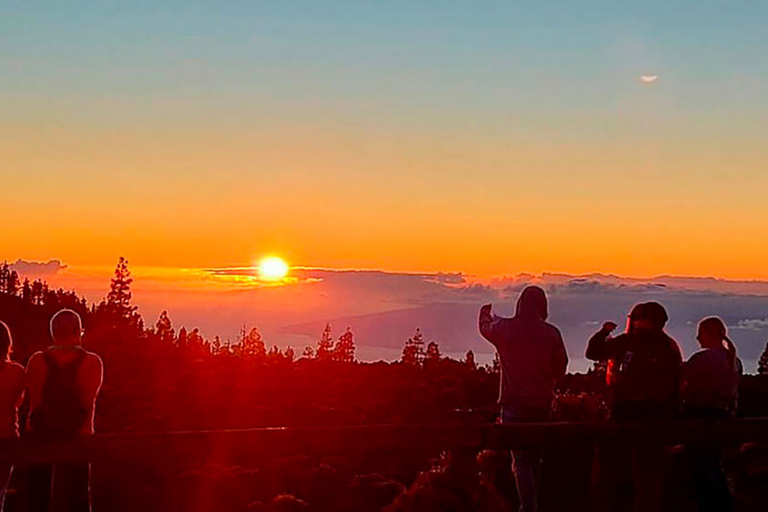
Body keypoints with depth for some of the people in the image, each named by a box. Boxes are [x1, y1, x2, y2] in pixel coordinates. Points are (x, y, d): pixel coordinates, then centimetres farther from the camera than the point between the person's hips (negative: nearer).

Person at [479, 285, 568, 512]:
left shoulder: (505, 328, -7)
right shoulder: (551, 333, -5)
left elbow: (486, 327, 16)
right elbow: (561, 367, 4)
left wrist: (485, 313, 39)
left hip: (515, 402, -3)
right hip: (542, 403, 3)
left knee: (521, 461, -6)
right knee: (534, 458, 17)